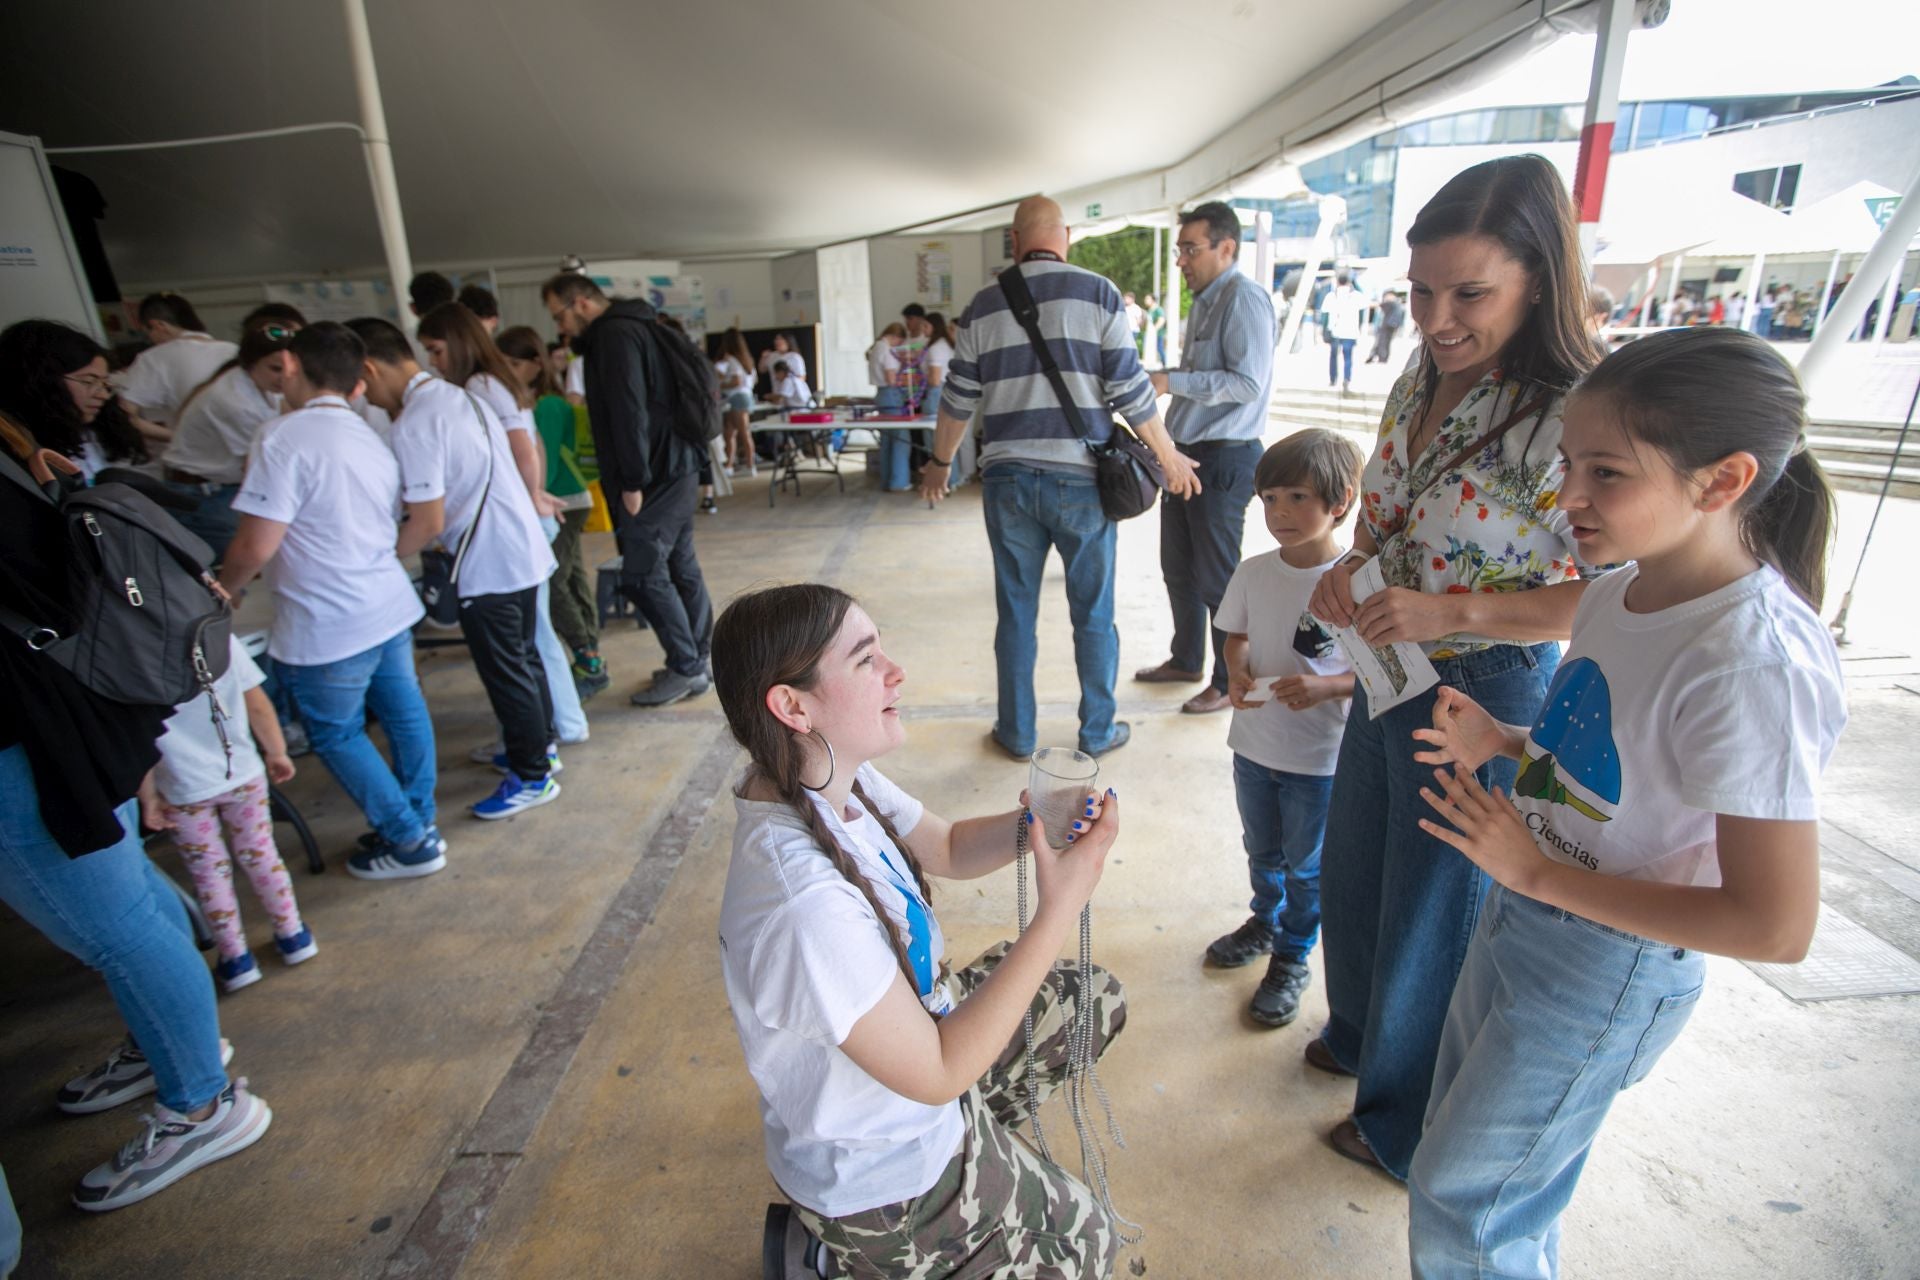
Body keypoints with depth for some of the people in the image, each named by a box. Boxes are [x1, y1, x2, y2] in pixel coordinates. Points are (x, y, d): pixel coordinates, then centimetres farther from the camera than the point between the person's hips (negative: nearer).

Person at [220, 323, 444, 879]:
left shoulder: (284, 438, -17)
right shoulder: (371, 439, 9)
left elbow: (255, 547, -19)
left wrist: (221, 591, 1)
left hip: (328, 630, -8)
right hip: (391, 607, 8)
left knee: (337, 736, 8)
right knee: (403, 713, 16)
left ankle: (410, 843, 15)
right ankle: (418, 821, 30)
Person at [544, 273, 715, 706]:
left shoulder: (614, 335, -11)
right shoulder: (630, 329, 20)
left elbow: (628, 412, -20)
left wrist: (633, 481, -19)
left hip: (659, 474, -10)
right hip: (677, 466, 10)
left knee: (642, 574, -6)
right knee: (680, 565, 13)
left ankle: (686, 669, 0)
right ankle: (699, 660, 21)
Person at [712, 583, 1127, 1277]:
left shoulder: (836, 780, -14)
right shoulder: (805, 905, -40)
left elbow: (949, 849, 2)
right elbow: (937, 1074, -29)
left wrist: (1033, 823, -18)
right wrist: (1058, 909, -30)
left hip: (912, 1027, 7)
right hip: (883, 1179, -7)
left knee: (1098, 998, 18)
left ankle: (974, 1135, 28)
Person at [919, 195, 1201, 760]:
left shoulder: (984, 304, 6)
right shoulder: (1097, 293, -1)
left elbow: (959, 398, 9)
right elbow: (1130, 389, -4)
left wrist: (940, 463, 23)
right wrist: (1168, 455, 8)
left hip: (1008, 480, 2)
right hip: (1081, 479, -2)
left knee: (1015, 612, 12)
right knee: (1093, 613, 10)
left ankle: (1016, 733, 22)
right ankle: (1098, 730, 22)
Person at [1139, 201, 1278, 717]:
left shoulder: (1244, 298, -14)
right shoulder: (1203, 301, 15)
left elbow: (1248, 383, -23)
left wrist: (1170, 382, -21)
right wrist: (1156, 378, 6)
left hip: (1224, 458, -9)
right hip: (1186, 451, 9)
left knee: (1217, 577, 0)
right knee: (1178, 567, 17)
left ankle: (1230, 681, 15)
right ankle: (1186, 659, 34)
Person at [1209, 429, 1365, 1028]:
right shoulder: (1253, 572, -7)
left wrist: (1323, 688, -31)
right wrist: (1238, 674, -14)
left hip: (1320, 758, -4)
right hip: (1254, 744, 4)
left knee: (1306, 865, 16)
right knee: (1262, 850, 26)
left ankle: (1292, 960, 38)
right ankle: (1264, 923, 52)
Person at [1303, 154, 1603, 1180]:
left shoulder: (1566, 421, -23)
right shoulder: (1419, 382, 0)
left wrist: (1452, 611, -32)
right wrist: (1348, 569, -6)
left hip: (1485, 697, -8)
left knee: (1434, 912, 13)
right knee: (1351, 877, 25)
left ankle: (1408, 1126, 41)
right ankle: (1359, 1032, 55)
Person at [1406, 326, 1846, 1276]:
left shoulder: (1753, 663, -29)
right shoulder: (1627, 585, -4)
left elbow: (1775, 927, -26)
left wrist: (1537, 871, -23)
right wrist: (1502, 742, -4)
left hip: (1606, 971, -8)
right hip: (1522, 914, 8)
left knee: (1460, 1202, 11)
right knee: (1459, 1139, 27)